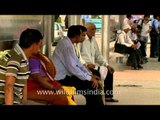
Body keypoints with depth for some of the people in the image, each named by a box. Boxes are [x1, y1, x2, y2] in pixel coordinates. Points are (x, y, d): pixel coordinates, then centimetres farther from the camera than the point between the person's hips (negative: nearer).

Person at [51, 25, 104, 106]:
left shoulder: (66, 43, 9)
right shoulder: (67, 45, -20)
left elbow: (77, 63, 13)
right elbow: (72, 68, -24)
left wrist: (89, 75, 5)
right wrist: (89, 78, -16)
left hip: (64, 75, 9)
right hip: (62, 79, -9)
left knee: (91, 81, 8)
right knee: (91, 84, -11)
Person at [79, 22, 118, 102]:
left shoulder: (93, 40, 17)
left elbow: (98, 55, 19)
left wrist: (107, 65, 6)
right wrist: (86, 64, -26)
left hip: (92, 65, 9)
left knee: (109, 71, 0)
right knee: (96, 73, -32)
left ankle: (108, 96, 5)